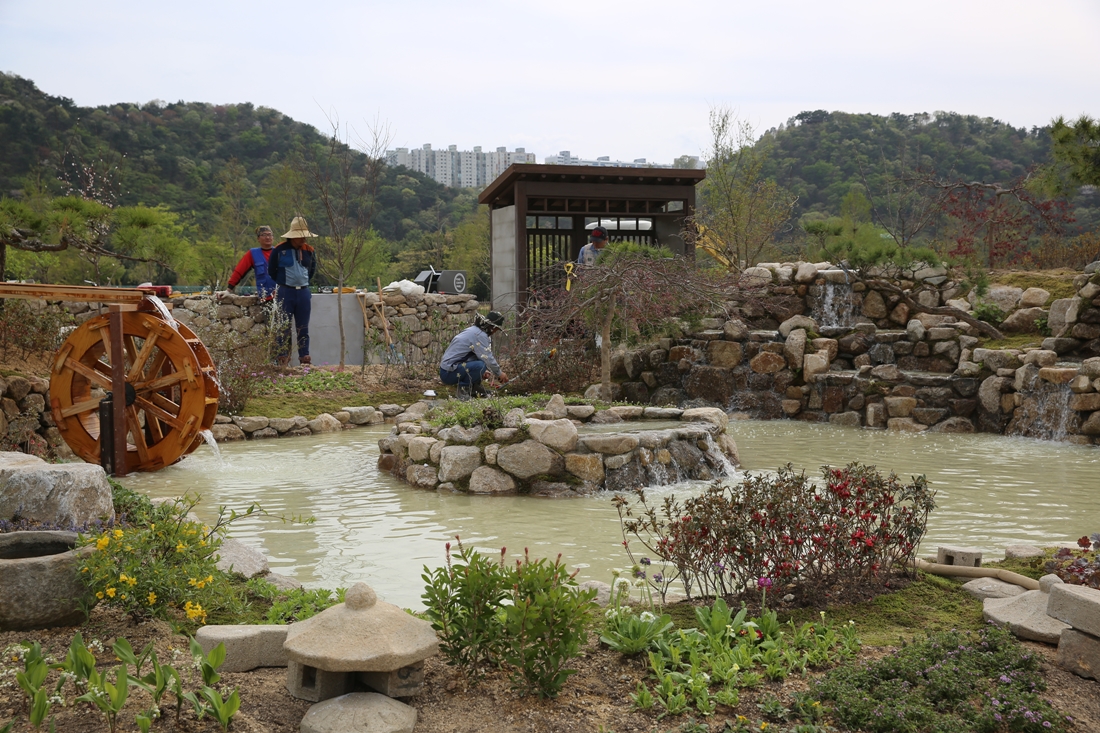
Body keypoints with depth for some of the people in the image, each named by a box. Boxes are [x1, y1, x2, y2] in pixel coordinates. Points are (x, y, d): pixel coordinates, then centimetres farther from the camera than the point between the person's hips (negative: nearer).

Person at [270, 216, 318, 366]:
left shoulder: (309, 251, 4)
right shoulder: (279, 250, -7)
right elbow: (272, 271, 6)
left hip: (303, 292, 3)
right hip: (285, 292, -3)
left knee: (303, 326, 7)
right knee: (284, 326, 0)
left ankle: (304, 355, 12)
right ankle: (283, 356, 5)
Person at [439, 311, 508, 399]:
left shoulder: (474, 330, 14)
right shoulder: (480, 335, -16)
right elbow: (488, 359, -16)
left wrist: (483, 371, 29)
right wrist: (499, 373, -2)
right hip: (448, 373, -10)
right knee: (481, 365, -29)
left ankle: (474, 387, 13)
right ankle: (463, 388, -8)